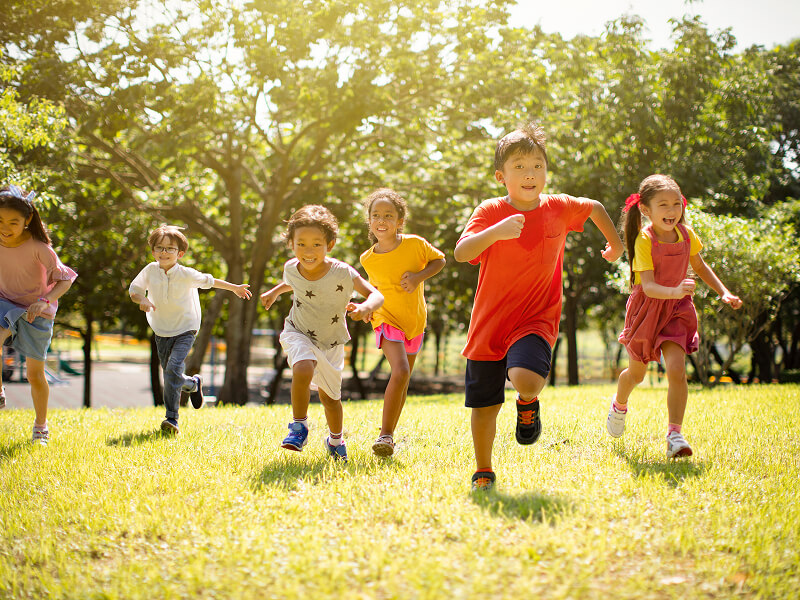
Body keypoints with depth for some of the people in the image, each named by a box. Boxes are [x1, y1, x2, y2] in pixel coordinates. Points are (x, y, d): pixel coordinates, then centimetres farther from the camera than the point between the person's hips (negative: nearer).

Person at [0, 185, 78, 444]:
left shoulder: (38, 248, -23)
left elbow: (65, 279, -18)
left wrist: (45, 300, -33)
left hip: (36, 311, -2)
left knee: (35, 374, 6)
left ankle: (41, 426, 27)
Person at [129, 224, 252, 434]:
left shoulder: (187, 275, -13)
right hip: (161, 332, 4)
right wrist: (142, 299, -20)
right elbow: (134, 289, 4)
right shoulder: (150, 270, -8)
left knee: (173, 369, -23)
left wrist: (235, 288, 17)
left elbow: (208, 281, 4)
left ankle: (172, 418, -20)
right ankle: (193, 383, 46)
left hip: (185, 330, -4)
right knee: (171, 375, 11)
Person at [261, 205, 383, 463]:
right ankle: (299, 427, -12)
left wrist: (366, 307, -45)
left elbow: (376, 295, -27)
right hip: (299, 333, 0)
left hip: (331, 343, 0)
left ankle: (335, 440, 44)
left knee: (329, 396, 15)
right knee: (303, 369, -32)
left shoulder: (342, 272, -27)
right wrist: (275, 291, 10)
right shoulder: (291, 268, -15)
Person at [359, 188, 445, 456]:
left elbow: (439, 260, 2)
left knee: (402, 381, 10)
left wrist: (420, 276, -14)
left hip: (414, 321, 2)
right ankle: (385, 434, -17)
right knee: (400, 371, -25)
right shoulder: (368, 259, -8)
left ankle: (388, 437, 26)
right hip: (387, 320, -2)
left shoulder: (415, 244, -13)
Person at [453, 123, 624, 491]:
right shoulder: (490, 212, -10)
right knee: (484, 405, 8)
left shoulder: (558, 208, -2)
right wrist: (496, 232, -39)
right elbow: (461, 253, -25)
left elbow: (596, 208, 20)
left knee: (526, 380, -30)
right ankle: (483, 473, 31)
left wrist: (616, 245, 29)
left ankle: (528, 403, 8)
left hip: (536, 319, 0)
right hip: (489, 323, 0)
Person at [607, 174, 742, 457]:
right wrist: (674, 291, -47)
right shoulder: (644, 240, -21)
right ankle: (619, 406, 48)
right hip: (646, 308, -2)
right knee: (636, 373, 16)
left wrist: (724, 292, 6)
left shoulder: (686, 234, -5)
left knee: (676, 370, -17)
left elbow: (700, 267, 14)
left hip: (676, 309, 2)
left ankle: (674, 434, -12)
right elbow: (648, 287, -29)